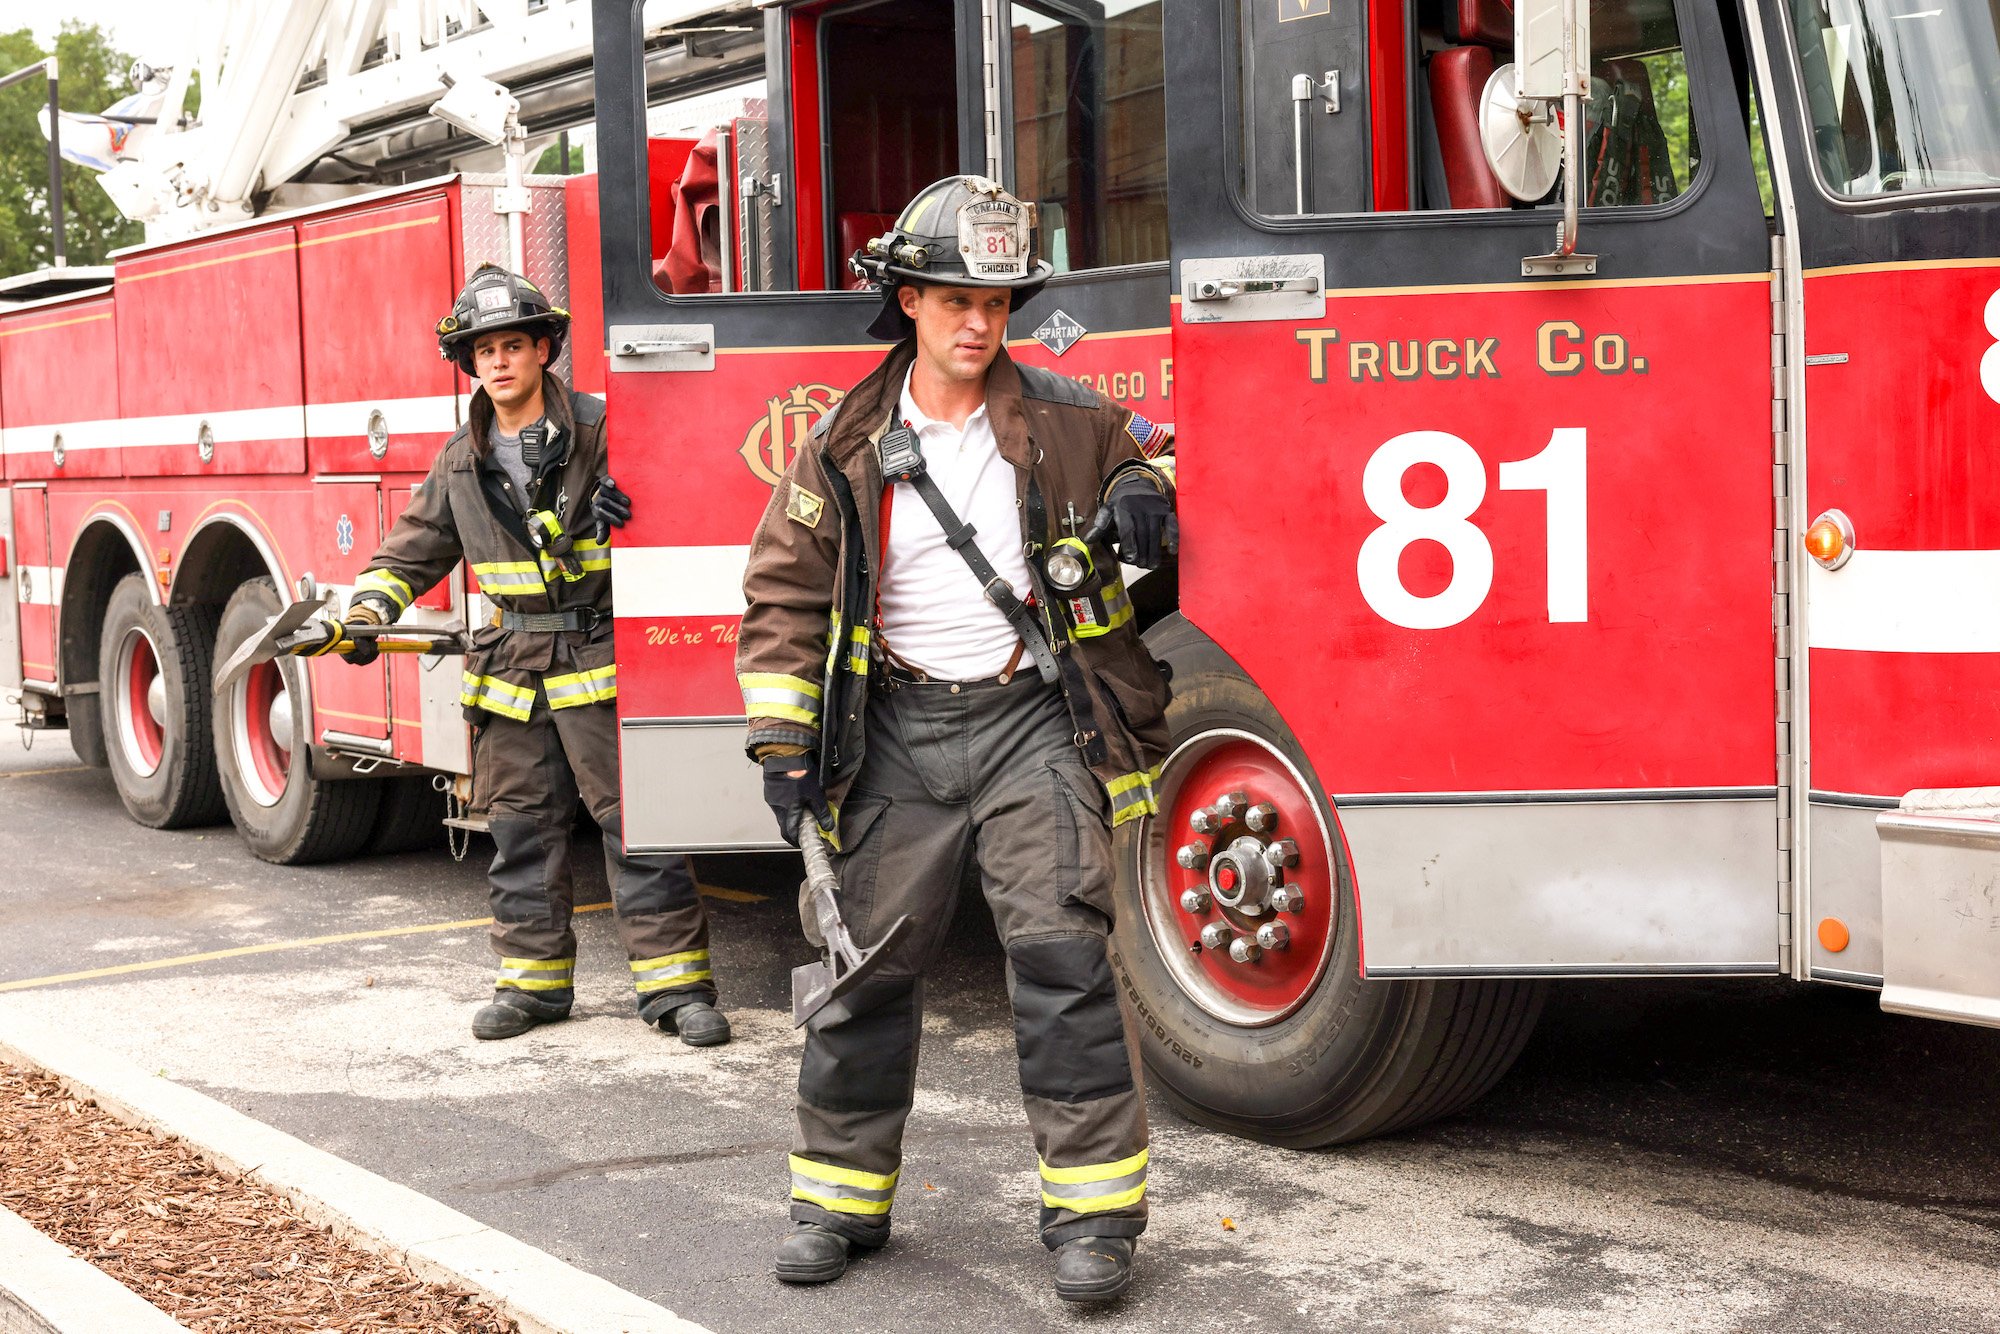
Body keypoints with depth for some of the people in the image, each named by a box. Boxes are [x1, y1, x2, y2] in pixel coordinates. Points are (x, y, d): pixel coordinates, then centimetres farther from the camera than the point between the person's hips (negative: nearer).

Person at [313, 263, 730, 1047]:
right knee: (521, 827, 10)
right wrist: (368, 610, -1)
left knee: (636, 821, -5)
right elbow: (413, 551, 16)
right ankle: (533, 978, 21)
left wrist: (628, 506, -24)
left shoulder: (602, 429, -4)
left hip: (601, 661, -5)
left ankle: (674, 982, 0)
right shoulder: (462, 461, 11)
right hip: (513, 668, 5)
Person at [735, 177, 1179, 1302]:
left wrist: (1147, 493, -8)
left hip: (1031, 722, -1)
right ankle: (843, 1195, 21)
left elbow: (1150, 452, 18)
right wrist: (784, 744, -3)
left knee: (1063, 954, -7)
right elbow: (786, 598, 4)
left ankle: (1096, 1209, 1)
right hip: (898, 734, 1)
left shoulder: (1064, 420, 2)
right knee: (869, 963, 6)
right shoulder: (847, 448, 2)